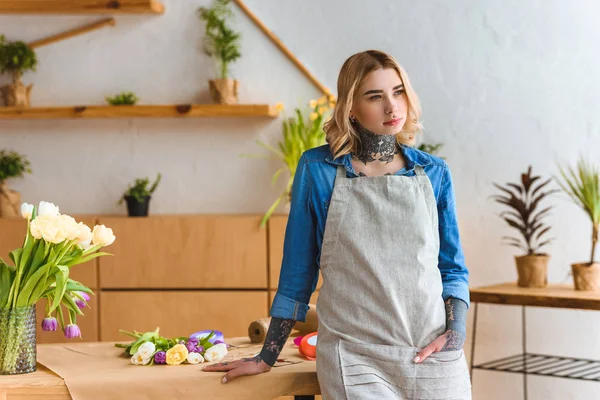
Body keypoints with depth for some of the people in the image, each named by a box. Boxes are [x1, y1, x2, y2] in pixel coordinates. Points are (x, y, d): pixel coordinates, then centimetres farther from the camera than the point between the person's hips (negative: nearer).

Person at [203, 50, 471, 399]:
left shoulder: (433, 173, 6)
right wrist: (266, 358, 8)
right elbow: (298, 270, 6)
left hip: (431, 354, 3)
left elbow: (453, 268, 13)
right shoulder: (318, 169, 0)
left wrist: (456, 332, -5)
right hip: (354, 358, -2)